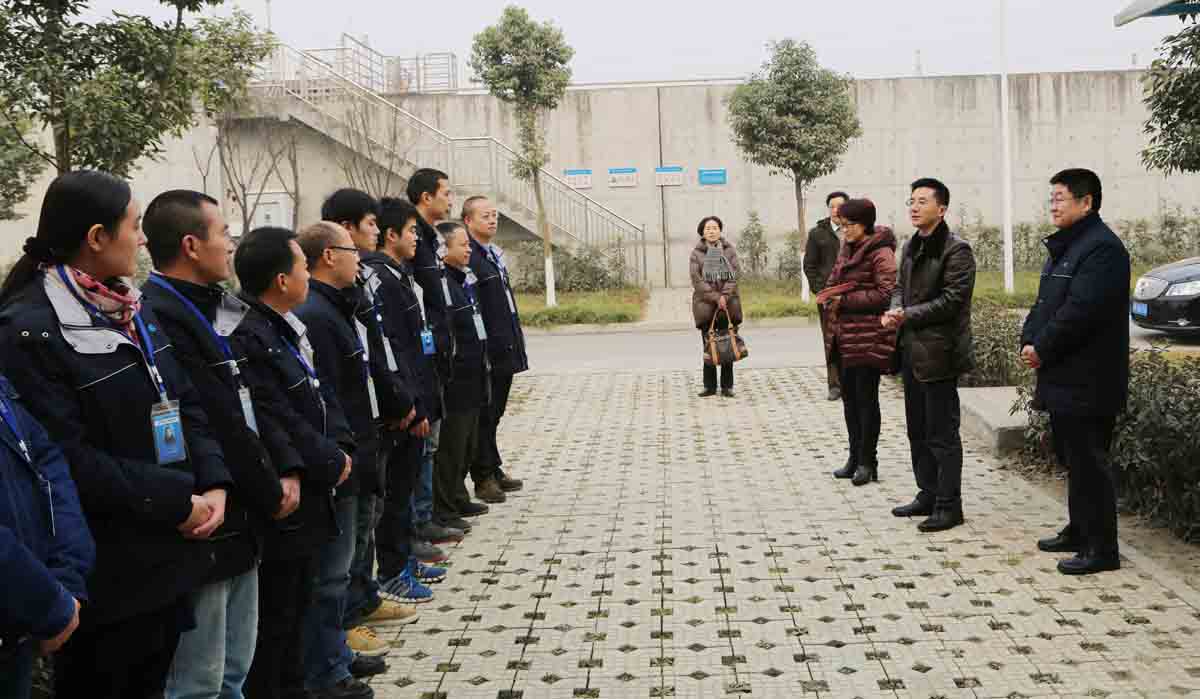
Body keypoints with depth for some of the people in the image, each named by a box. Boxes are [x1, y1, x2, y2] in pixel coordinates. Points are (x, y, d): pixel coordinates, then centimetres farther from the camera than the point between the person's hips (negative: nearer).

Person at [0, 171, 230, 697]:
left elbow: (187, 402, 10)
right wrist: (178, 500, -18)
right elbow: (72, 462, -22)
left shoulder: (132, 309, 10)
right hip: (106, 571, -8)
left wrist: (214, 484, -6)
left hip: (169, 554, 8)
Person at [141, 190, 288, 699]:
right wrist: (271, 493, -10)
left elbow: (251, 405, 15)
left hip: (240, 519, 10)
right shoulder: (160, 320, -20)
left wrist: (283, 473, 5)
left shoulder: (212, 311, 12)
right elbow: (218, 427, -21)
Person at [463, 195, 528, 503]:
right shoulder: (467, 258, -14)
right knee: (483, 416, 0)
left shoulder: (494, 255, 16)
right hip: (486, 352, -9)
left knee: (494, 414, 16)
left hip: (505, 351, 9)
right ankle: (483, 478, 9)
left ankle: (494, 471, 25)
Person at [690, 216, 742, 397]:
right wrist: (715, 298, -13)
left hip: (728, 303, 1)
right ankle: (710, 386, 7)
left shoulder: (729, 250, 7)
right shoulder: (696, 253, 2)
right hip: (705, 304, -1)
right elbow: (697, 280, -6)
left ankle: (727, 386, 9)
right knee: (708, 346, 0)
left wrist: (725, 296, -13)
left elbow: (735, 274, -1)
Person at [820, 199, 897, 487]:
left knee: (866, 399, -1)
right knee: (849, 397, 13)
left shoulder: (880, 253, -11)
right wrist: (831, 298, -3)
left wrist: (846, 300, -16)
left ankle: (867, 461, 8)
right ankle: (855, 457, 23)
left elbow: (886, 293, -19)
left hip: (868, 338, -8)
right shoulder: (847, 250, 14)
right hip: (844, 336, 8)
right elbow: (833, 282, 21)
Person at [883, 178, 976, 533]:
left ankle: (949, 506, 6)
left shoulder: (956, 250, -12)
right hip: (912, 351, 9)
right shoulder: (911, 247, 14)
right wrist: (895, 309, -4)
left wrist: (907, 315, -18)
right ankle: (928, 494, 28)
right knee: (917, 430, 16)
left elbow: (951, 300, -17)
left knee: (942, 433, -2)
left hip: (938, 353, -9)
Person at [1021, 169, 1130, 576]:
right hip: (1063, 378, 10)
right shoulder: (1064, 246, 17)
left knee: (1088, 462, -5)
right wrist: (1029, 341, 3)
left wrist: (1042, 349, -15)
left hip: (1087, 381, -10)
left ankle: (1101, 549, 2)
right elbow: (1045, 302, 19)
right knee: (1073, 458, 18)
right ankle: (1079, 531, 30)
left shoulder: (1102, 248, -16)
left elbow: (1080, 311, -24)